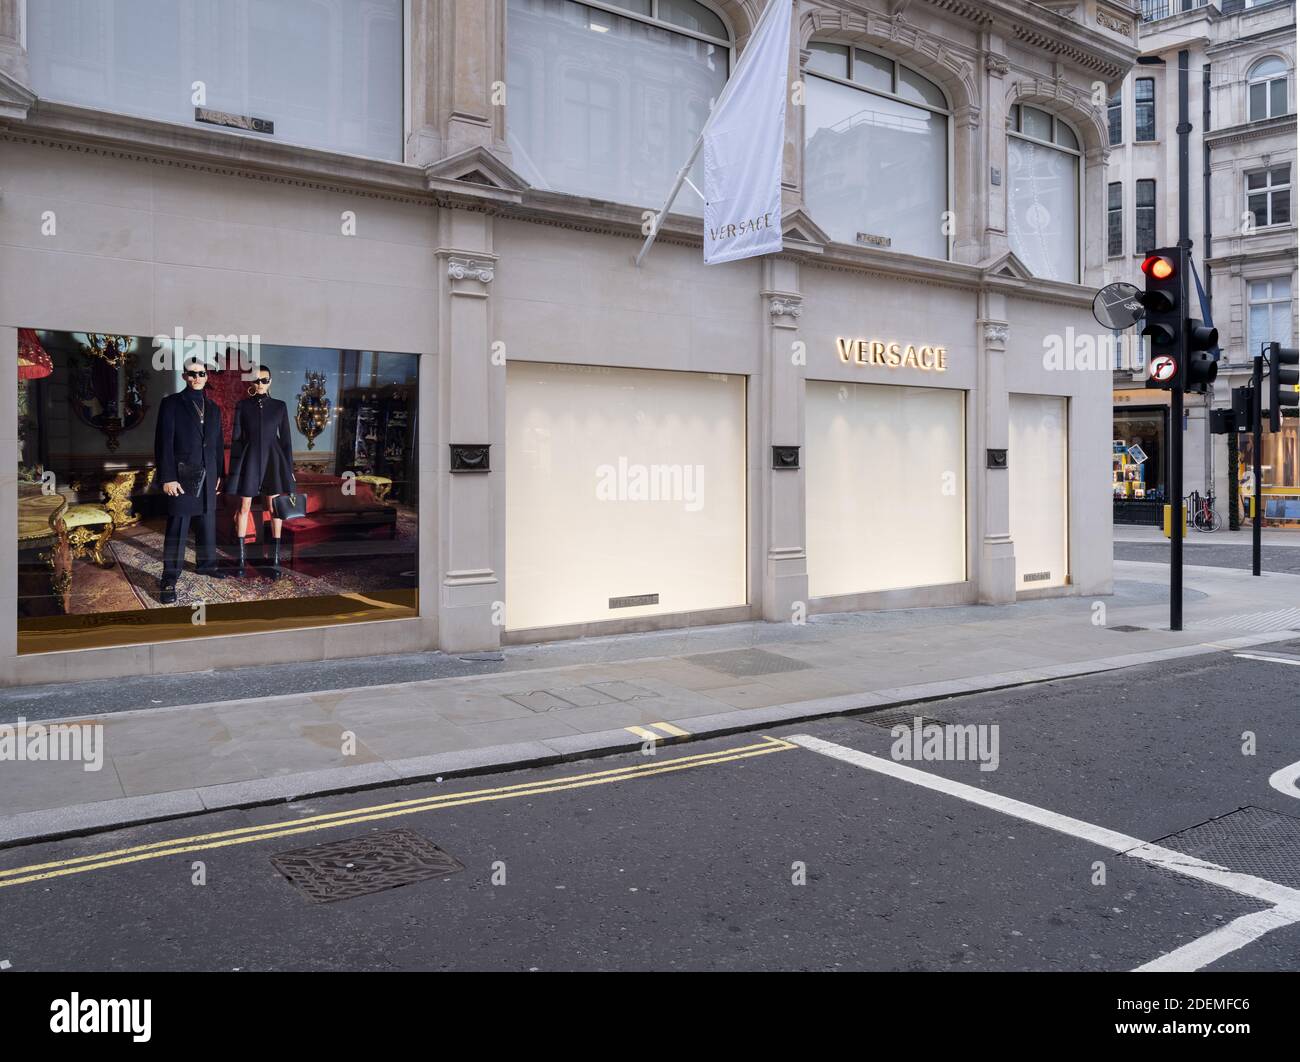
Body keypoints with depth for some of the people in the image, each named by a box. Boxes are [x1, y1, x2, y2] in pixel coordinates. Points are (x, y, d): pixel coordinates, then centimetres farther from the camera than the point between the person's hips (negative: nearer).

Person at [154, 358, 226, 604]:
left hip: (207, 475, 5)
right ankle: (170, 580, -2)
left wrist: (217, 473, 13)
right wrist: (167, 477, -14)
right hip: (182, 475, -5)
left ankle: (206, 564, 27)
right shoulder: (171, 403, -3)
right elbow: (164, 443, -8)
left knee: (208, 522, 12)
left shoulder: (213, 408, 13)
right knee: (177, 527, -6)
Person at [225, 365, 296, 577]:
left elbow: (285, 438, 6)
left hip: (273, 459, 0)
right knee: (244, 507, 3)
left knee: (275, 507, 0)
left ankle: (275, 558, 6)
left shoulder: (279, 406, 4)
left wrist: (289, 468, 2)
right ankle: (241, 558, 10)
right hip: (249, 460, 0)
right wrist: (234, 468, -2)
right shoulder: (242, 405, 3)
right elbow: (236, 437, 3)